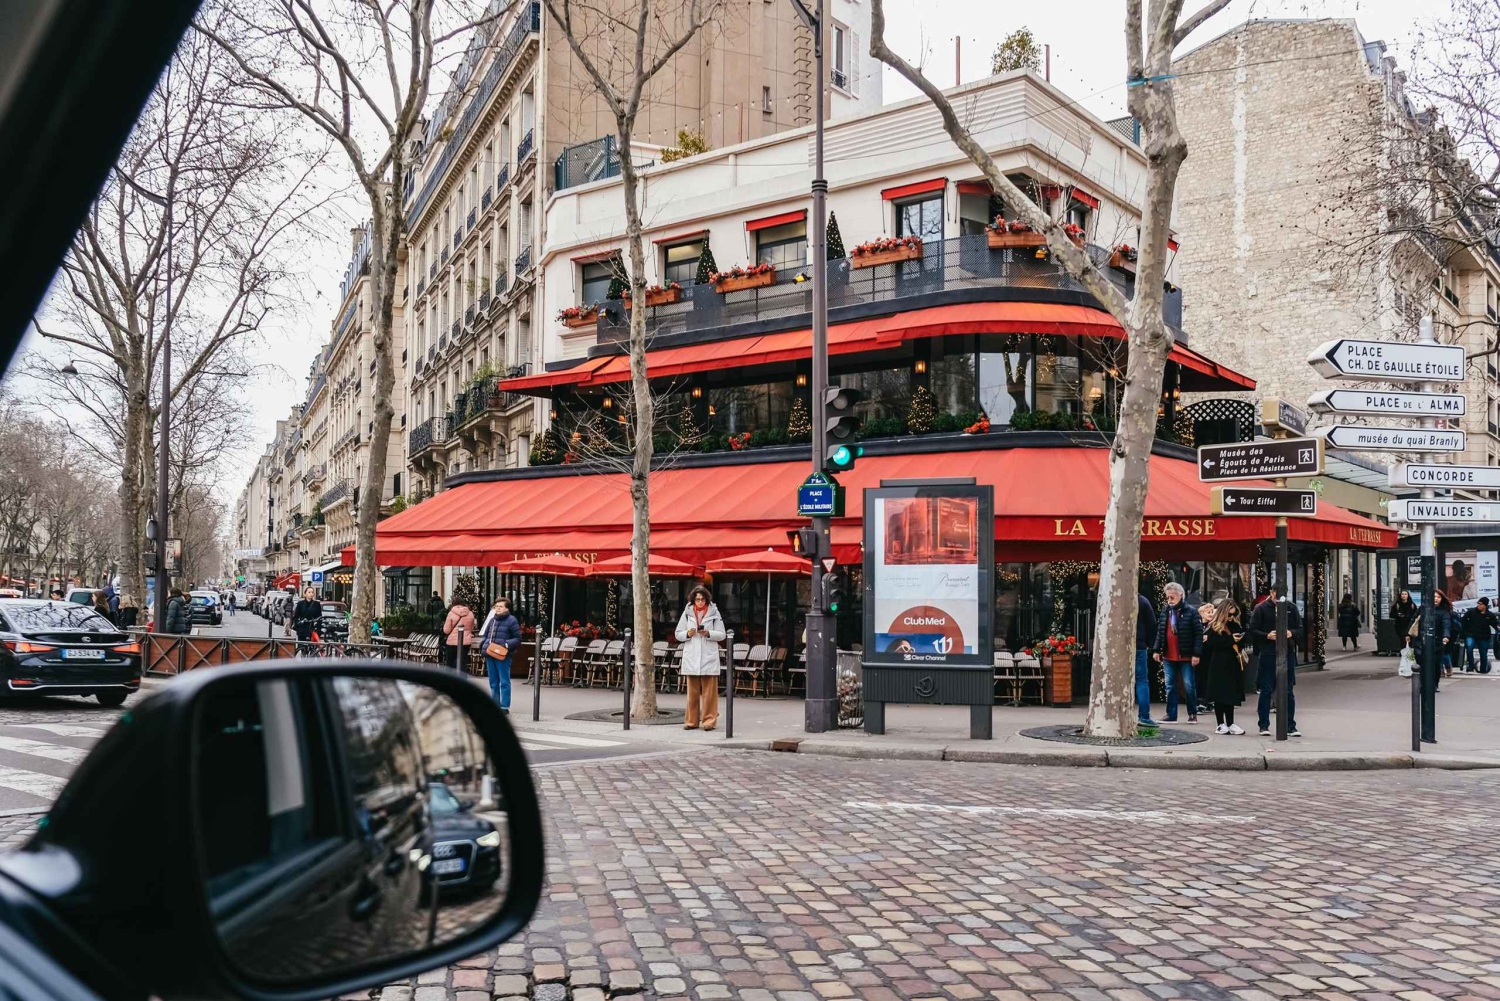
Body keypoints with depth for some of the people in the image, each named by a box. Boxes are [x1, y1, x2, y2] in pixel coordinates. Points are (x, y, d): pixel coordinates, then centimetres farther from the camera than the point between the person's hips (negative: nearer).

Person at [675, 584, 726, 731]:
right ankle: (691, 720, 12)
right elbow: (678, 634, 10)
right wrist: (687, 634, -10)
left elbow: (722, 634, 3)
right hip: (691, 657, 2)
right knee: (692, 691, 6)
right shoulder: (687, 612, 8)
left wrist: (708, 634, -14)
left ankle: (709, 720, 3)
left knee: (709, 691, -2)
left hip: (708, 657, -2)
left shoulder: (714, 612, 3)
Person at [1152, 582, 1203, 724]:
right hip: (1168, 657, 5)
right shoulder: (1165, 612, 10)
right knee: (1170, 686, 8)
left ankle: (1192, 714, 15)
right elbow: (1160, 632, 15)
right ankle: (1171, 715, 13)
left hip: (1186, 657, -5)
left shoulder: (1191, 611, -7)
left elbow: (1198, 633, -10)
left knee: (1189, 686, 2)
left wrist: (1196, 654, -15)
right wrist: (1157, 650, 8)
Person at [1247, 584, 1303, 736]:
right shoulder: (1261, 608, -1)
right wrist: (1267, 636, -18)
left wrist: (1292, 633, -12)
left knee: (1289, 692, 7)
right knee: (1266, 691, 2)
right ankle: (1264, 726, 10)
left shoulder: (1291, 608, 7)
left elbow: (1300, 629, 10)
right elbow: (1252, 631, -2)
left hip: (1288, 654, 3)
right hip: (1267, 655, -2)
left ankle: (1290, 726, 14)